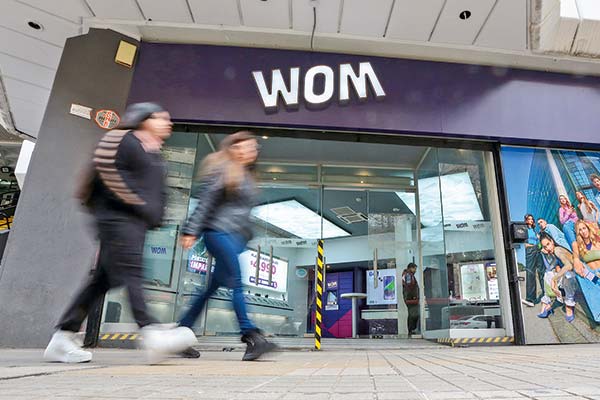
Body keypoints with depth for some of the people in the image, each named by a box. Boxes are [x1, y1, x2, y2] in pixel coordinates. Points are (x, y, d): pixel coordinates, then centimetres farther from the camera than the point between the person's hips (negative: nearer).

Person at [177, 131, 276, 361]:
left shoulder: (246, 176, 22)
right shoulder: (221, 170, -3)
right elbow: (205, 201, -10)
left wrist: (247, 235, 23)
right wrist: (191, 230, -15)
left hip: (236, 236, 9)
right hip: (219, 232, -8)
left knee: (213, 287, 10)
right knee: (236, 284, -11)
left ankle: (182, 330, 21)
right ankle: (251, 336, -10)